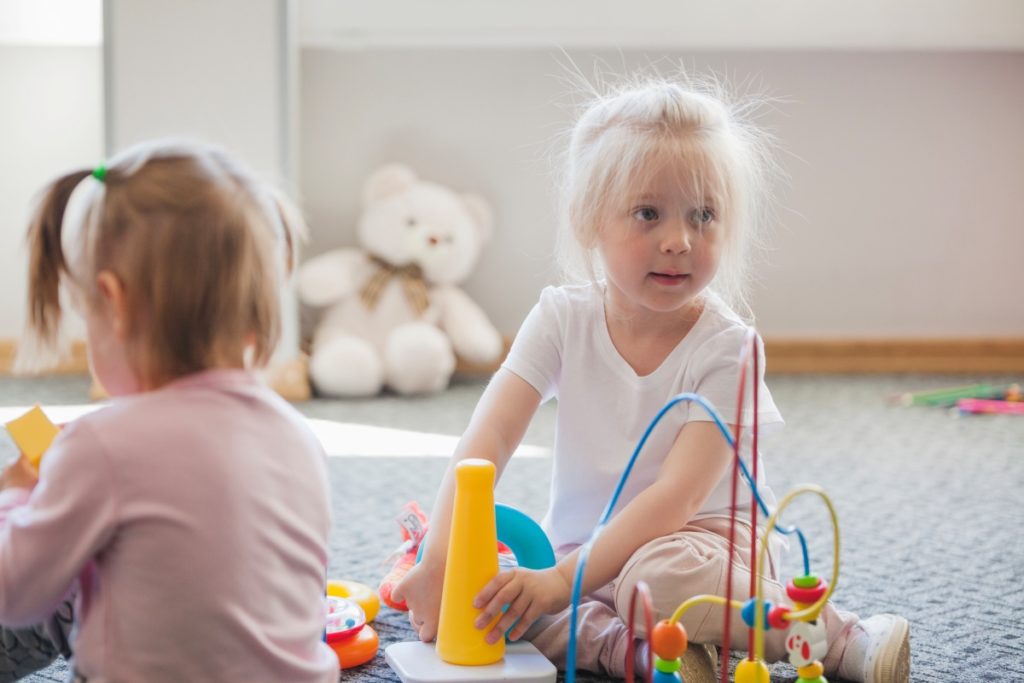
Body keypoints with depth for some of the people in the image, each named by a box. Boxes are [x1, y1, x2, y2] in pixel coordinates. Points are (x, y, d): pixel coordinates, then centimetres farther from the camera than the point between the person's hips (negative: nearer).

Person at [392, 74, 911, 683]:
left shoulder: (724, 346, -18)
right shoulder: (563, 318, -7)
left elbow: (676, 496, -26)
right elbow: (488, 438, -17)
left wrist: (563, 580, -36)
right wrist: (441, 558, -32)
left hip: (699, 542, -4)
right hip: (586, 547, 4)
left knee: (657, 575, -38)